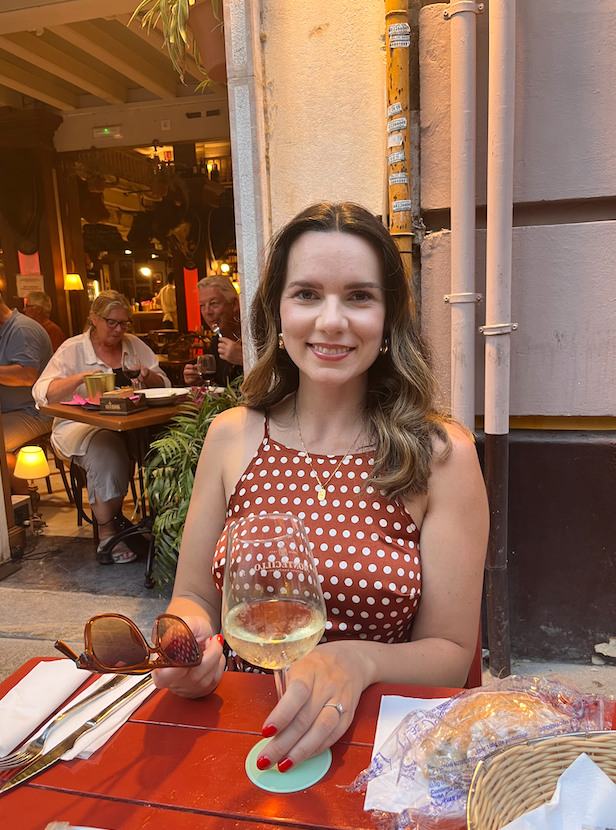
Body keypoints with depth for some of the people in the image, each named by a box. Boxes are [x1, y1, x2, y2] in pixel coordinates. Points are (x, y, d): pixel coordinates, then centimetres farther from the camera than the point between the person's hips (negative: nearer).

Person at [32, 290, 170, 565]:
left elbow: (164, 384, 10)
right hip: (79, 425, -3)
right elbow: (41, 392, -9)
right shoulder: (72, 349, 2)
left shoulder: (134, 345, 13)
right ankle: (107, 535, -21)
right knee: (105, 449, -36)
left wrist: (147, 377, -12)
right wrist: (81, 377, -23)